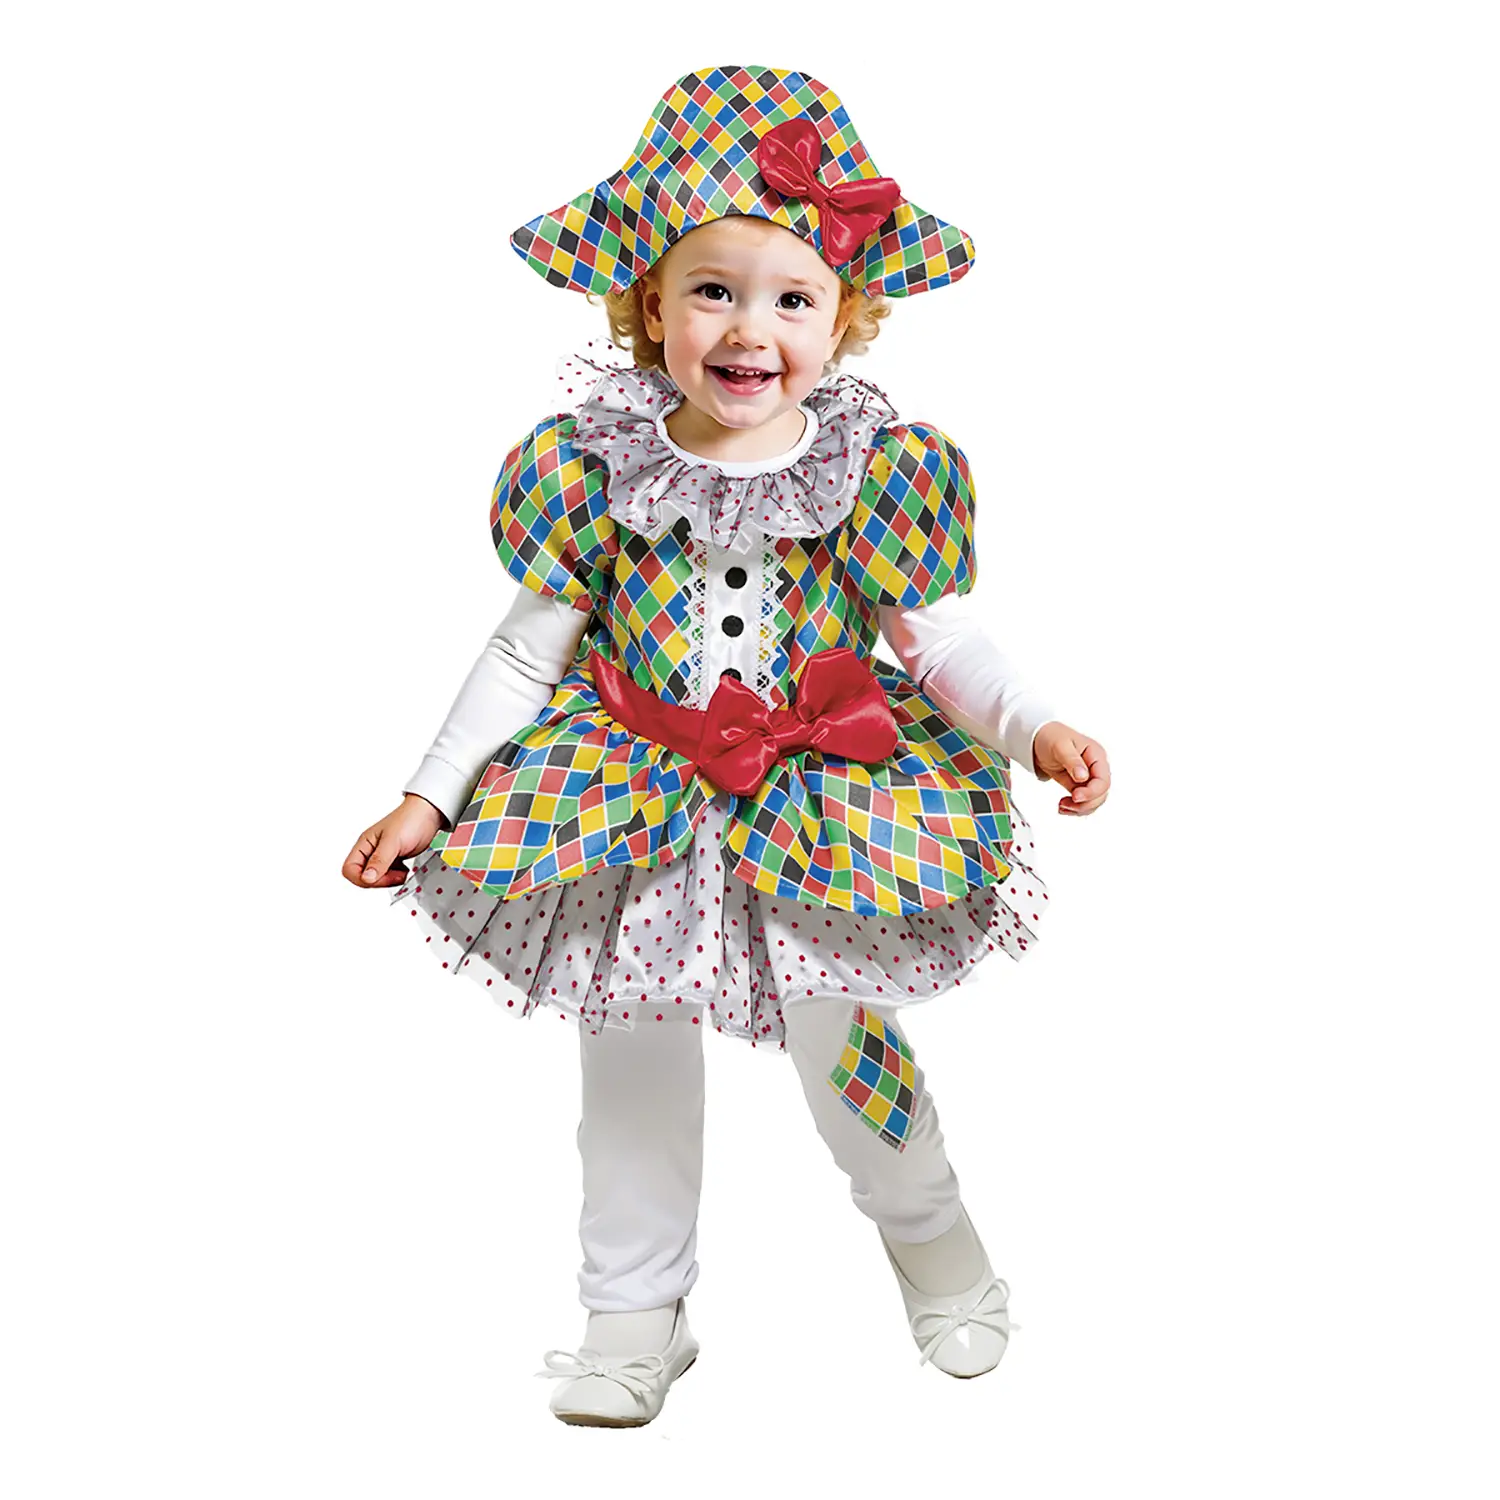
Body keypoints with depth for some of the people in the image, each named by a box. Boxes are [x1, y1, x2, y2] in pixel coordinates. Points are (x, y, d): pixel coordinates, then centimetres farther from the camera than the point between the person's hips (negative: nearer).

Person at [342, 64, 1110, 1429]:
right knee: (633, 1064, 11)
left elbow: (944, 644, -4)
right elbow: (530, 647, 0)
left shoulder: (875, 470, -9)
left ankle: (929, 1231, 41)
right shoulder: (597, 466, -8)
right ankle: (637, 1310, 30)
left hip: (829, 821, -1)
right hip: (632, 815, 1)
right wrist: (430, 794, -1)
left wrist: (1036, 727, -21)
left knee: (847, 1054, 10)